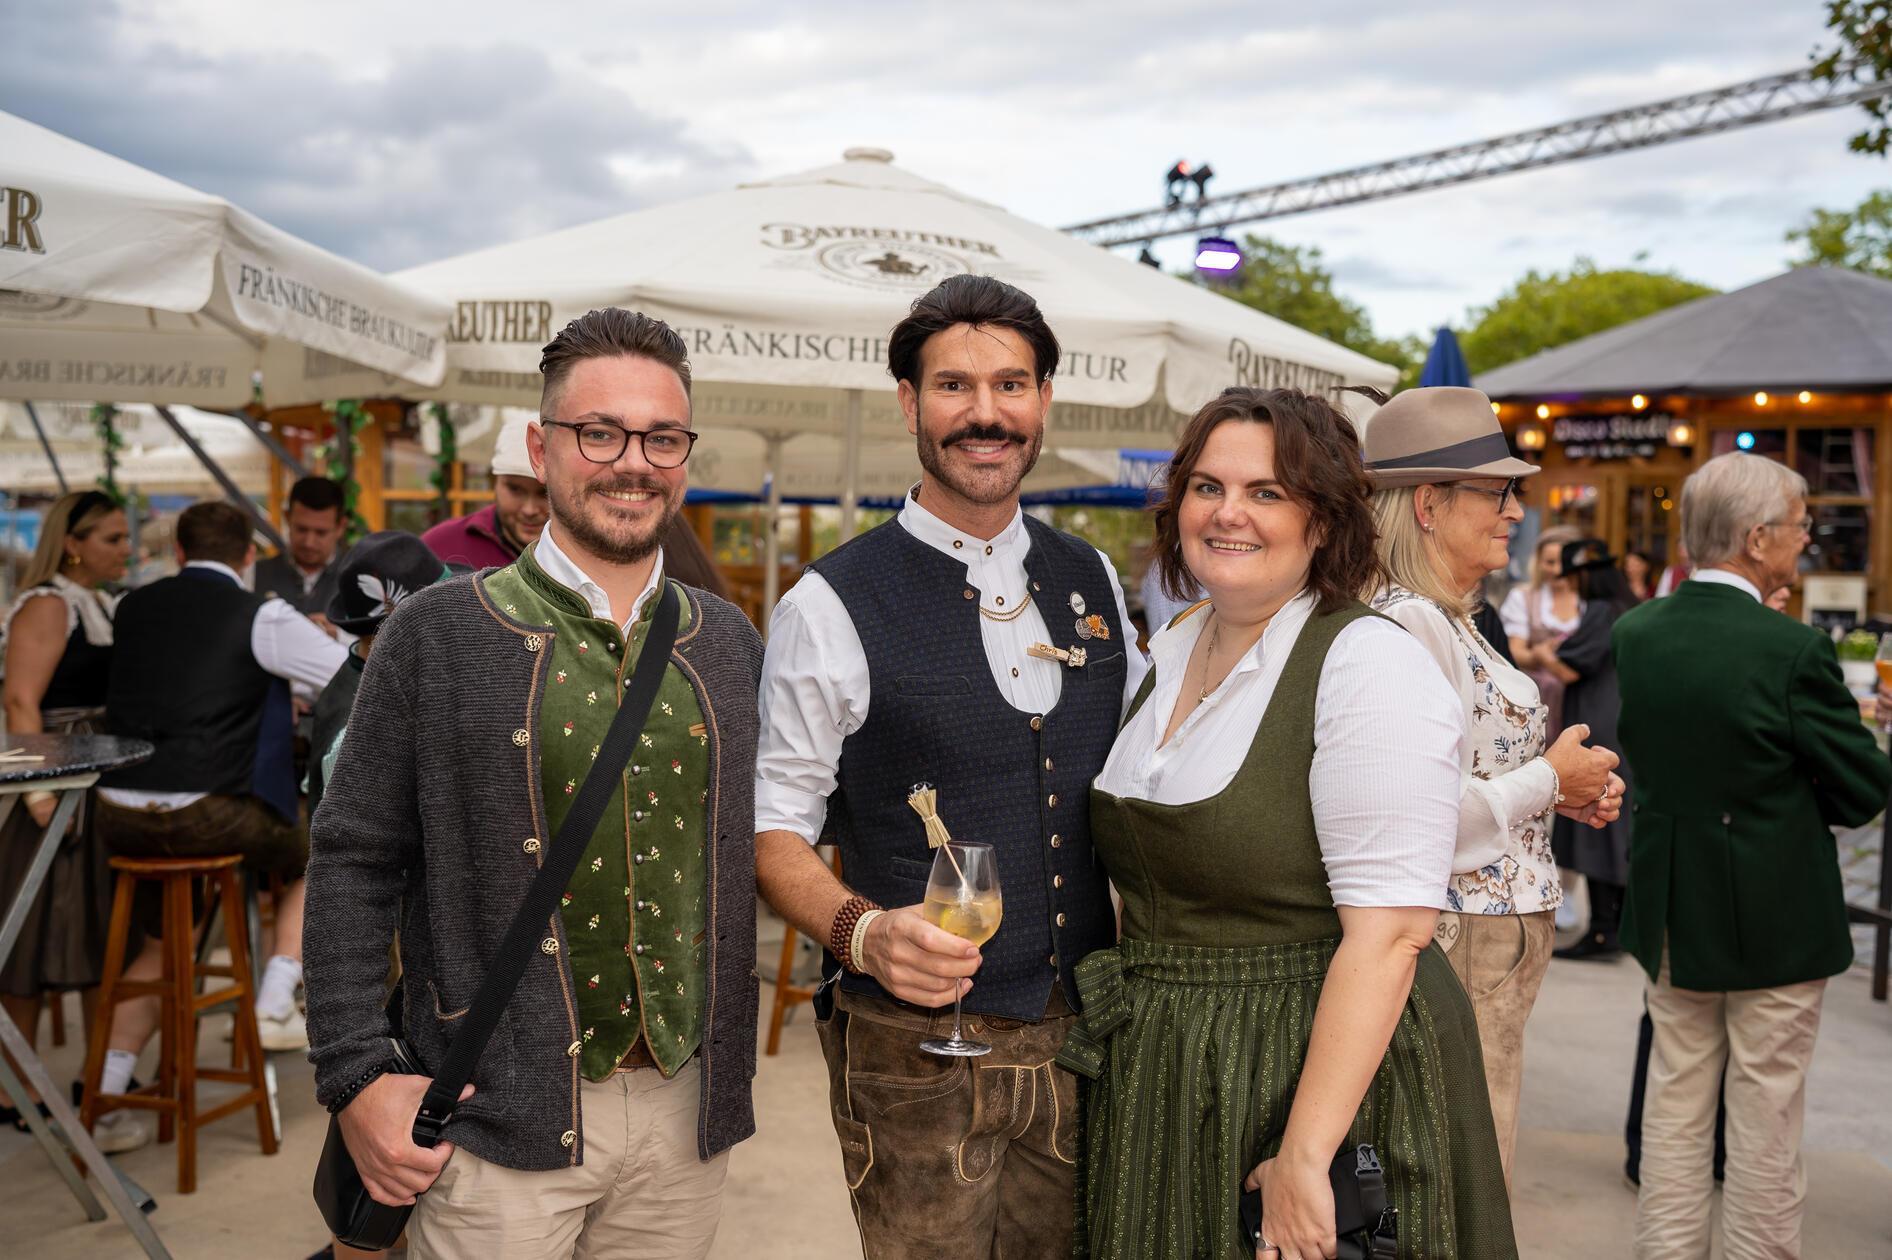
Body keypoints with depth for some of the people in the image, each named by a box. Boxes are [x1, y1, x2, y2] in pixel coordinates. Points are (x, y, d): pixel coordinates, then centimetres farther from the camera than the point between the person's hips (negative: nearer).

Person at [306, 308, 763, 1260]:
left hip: (687, 1113, 4)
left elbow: (748, 852, 11)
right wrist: (355, 1080, -10)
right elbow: (354, 862, -5)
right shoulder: (436, 635, -5)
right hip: (503, 1122, -3)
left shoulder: (730, 643, 6)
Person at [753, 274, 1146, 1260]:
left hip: (1082, 1035, 5)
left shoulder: (1091, 580, 6)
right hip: (917, 1053, -4)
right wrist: (861, 932, -25)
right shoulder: (831, 606, -10)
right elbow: (773, 827, -7)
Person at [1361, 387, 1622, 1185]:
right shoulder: (1406, 624, -19)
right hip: (1460, 945, -10)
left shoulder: (1451, 622, 12)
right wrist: (1551, 777, -12)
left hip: (1497, 937, 10)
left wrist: (1563, 791, 6)